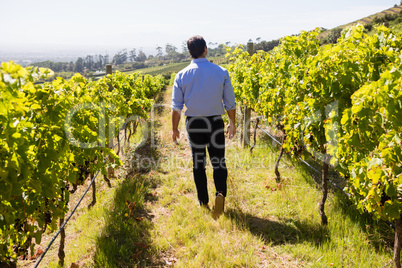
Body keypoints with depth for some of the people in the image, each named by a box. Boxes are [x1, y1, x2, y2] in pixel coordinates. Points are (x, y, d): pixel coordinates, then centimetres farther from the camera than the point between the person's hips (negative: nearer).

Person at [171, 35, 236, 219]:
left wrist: (174, 128, 11)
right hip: (215, 122, 0)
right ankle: (220, 193, -15)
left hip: (194, 123, 1)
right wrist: (232, 123, 16)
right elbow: (230, 103, 1)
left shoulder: (182, 76, -5)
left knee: (198, 164, 12)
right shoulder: (221, 73, -4)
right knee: (218, 161, 10)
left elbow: (176, 107, -1)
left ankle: (203, 203, 20)